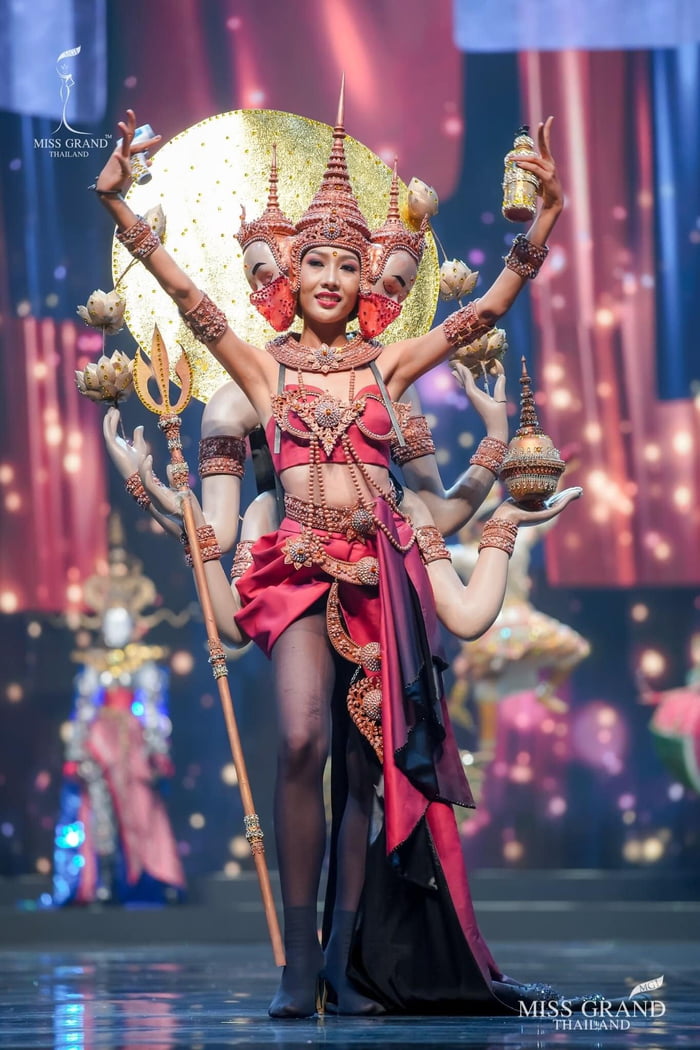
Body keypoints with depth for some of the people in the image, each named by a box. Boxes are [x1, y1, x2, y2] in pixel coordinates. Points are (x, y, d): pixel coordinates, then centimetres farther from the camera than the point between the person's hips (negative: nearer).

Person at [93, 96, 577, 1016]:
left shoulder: (388, 364, 12)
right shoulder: (265, 368, 10)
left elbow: (489, 309, 9)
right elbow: (191, 301, 1)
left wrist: (543, 221, -1)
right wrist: (119, 207, -8)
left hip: (382, 568, 2)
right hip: (301, 564, -2)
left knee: (368, 767, 1)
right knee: (303, 741, -23)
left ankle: (348, 962, 8)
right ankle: (298, 959, -17)